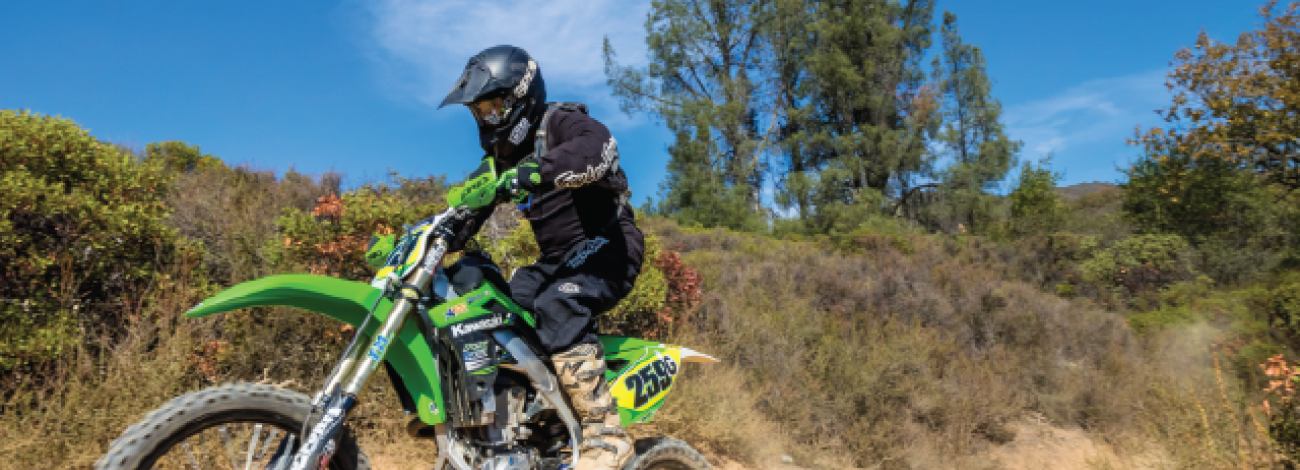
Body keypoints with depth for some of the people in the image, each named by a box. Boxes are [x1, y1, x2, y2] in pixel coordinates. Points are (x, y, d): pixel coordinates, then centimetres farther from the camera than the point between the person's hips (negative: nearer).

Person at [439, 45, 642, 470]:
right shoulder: (502, 152, 16)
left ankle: (605, 434, -32)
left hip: (606, 244, -8)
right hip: (556, 258, 8)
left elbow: (599, 148, -34)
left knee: (556, 307, -34)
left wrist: (531, 174, -44)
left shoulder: (560, 122, -9)